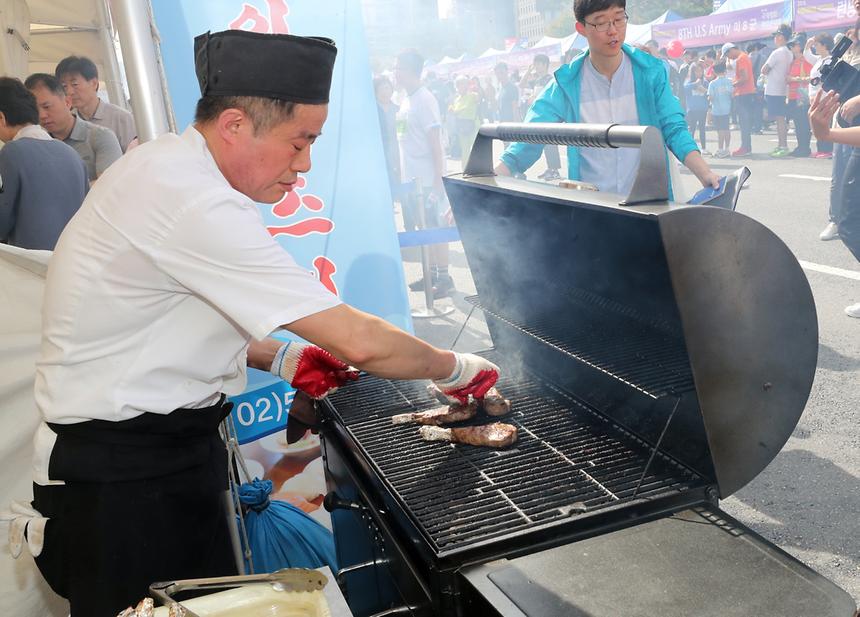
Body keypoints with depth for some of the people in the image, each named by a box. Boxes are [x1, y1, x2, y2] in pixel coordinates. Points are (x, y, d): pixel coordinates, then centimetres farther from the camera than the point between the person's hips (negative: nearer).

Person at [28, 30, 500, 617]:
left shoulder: (167, 166, 4)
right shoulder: (195, 204, -29)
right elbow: (357, 342, -29)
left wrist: (279, 358, 7)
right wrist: (453, 368, -11)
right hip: (122, 481, -9)